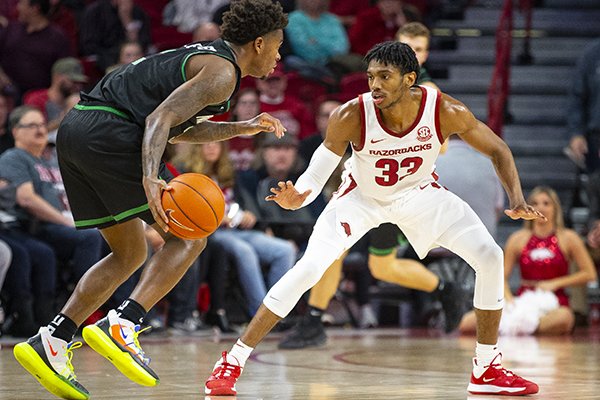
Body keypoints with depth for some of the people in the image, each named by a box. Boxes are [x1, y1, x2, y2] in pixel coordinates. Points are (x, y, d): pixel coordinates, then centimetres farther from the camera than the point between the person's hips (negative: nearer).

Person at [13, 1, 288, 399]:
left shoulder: (202, 56, 26)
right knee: (189, 237, -4)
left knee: (130, 254, 17)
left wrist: (243, 128, 36)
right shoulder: (222, 72, -5)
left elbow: (182, 128, 38)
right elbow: (161, 119, -17)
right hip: (107, 131, -10)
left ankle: (51, 341, 7)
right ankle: (122, 326, -19)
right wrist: (151, 180, -29)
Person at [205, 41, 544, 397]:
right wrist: (297, 198, -45)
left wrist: (518, 199, -29)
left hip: (420, 193, 2)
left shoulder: (447, 112, -29)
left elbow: (498, 150, -14)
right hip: (361, 197, -2)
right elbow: (318, 173, -22)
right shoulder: (352, 117, -32)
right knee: (309, 267, -20)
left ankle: (487, 370, 5)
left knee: (490, 258, -11)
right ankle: (232, 363, -9)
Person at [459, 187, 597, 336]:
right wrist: (508, 299, -11)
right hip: (523, 302, 2)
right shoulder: (518, 239, 9)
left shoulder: (568, 238, 5)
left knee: (564, 317, -43)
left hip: (553, 303, -2)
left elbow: (589, 274, 3)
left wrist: (555, 283, -6)